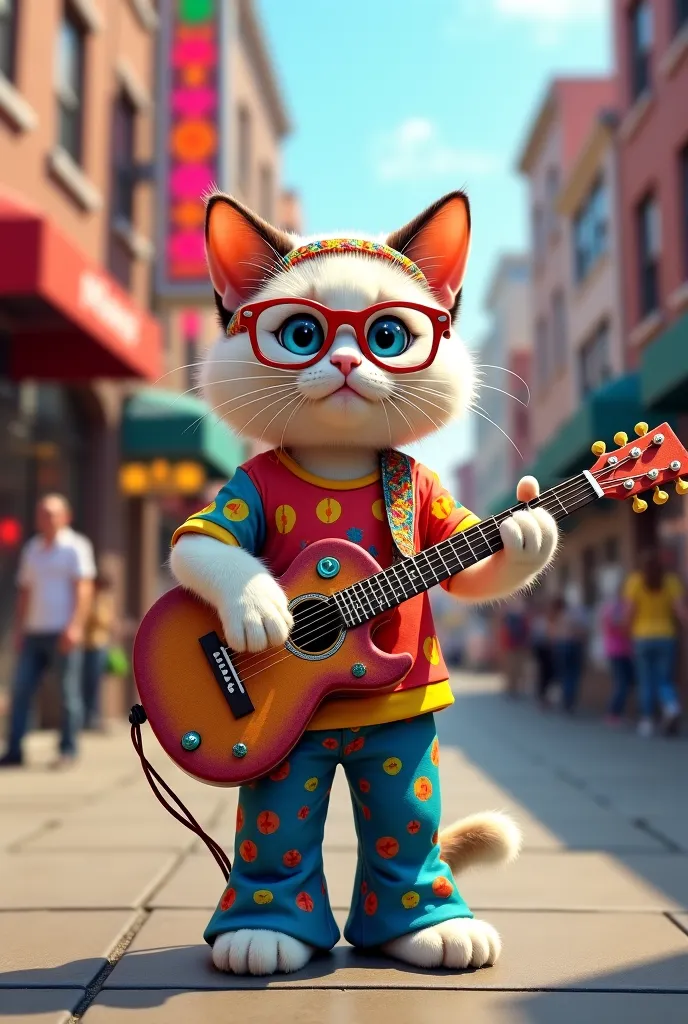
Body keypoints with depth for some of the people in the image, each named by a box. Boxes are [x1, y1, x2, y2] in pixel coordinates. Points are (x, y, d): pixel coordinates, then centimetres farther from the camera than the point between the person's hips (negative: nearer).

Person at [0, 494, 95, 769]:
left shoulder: (75, 547, -1)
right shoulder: (32, 548, 17)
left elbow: (83, 588, -8)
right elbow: (25, 592, 19)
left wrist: (75, 626, -18)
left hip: (62, 633, -6)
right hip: (33, 632, 6)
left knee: (68, 692, -2)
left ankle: (68, 751, 5)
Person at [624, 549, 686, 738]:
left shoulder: (635, 581, -3)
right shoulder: (671, 581, 0)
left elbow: (630, 611, -7)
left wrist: (630, 631, 6)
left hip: (643, 637, -1)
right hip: (666, 637, 1)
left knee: (646, 681, 8)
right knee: (664, 681, 6)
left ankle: (647, 721, 7)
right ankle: (671, 707, -21)